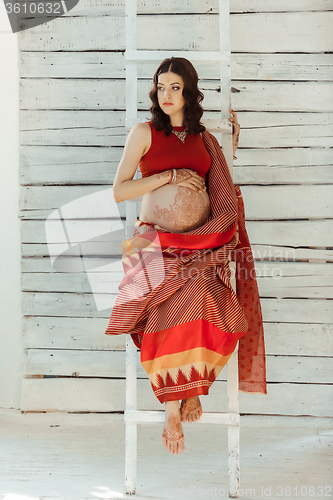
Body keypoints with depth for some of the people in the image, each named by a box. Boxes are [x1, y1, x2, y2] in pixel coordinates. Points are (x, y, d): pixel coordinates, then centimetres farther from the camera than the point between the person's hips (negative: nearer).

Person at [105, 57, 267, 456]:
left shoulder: (205, 138, 15)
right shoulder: (144, 132, 5)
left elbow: (225, 187, 20)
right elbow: (118, 191, -1)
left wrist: (233, 138, 15)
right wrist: (169, 176, -8)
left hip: (205, 241, 2)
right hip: (158, 243, -2)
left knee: (203, 308, -23)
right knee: (173, 316, -22)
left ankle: (192, 386, 2)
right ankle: (172, 408, -7)